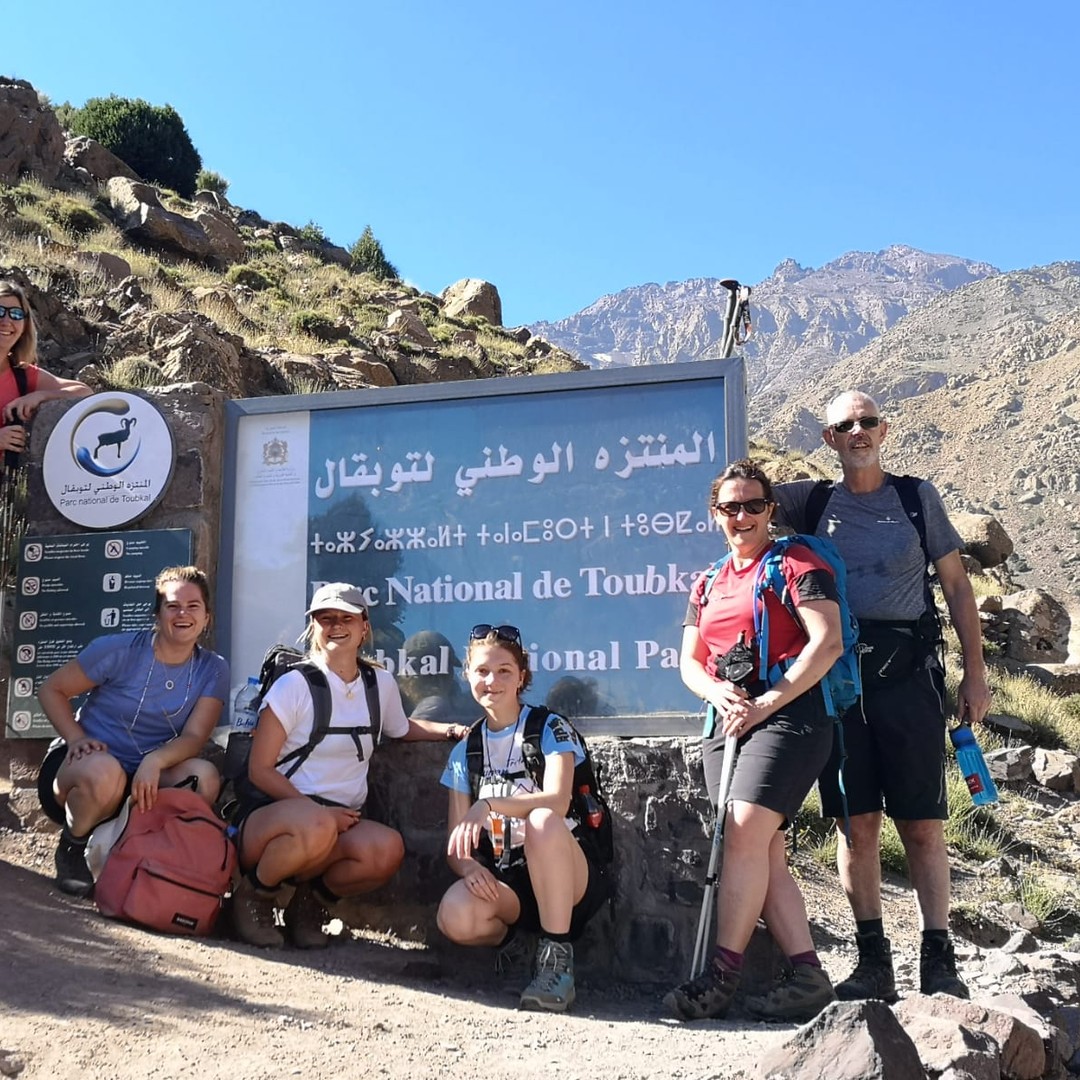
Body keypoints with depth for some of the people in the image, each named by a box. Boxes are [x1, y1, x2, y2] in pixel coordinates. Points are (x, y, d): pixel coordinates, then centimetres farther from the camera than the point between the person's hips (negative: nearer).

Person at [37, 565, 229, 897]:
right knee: (103, 770, -39)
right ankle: (72, 847, -7)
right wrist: (76, 738, -19)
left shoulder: (213, 670, -3)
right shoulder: (119, 650, -10)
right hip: (82, 765, -2)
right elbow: (51, 690, -1)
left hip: (146, 777, 2)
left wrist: (154, 761, -33)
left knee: (204, 776, -28)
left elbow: (194, 737, -11)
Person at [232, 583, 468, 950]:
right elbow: (259, 771, -7)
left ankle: (312, 901, -1)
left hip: (339, 820, 4)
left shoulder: (381, 683, 10)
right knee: (316, 828, -40)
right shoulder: (294, 685, -5)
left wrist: (451, 729, 14)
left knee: (387, 848, -31)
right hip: (274, 813, -4)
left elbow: (403, 728, 33)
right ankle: (253, 896, -9)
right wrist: (319, 811, -18)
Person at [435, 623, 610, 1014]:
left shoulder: (550, 729, 0)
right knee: (454, 916, -32)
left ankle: (558, 957, -25)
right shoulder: (464, 751, 12)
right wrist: (468, 867, -17)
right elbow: (455, 843, 6)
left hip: (566, 877, -2)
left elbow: (557, 801, -19)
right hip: (503, 882, 2)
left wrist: (488, 805, -33)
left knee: (542, 820, -37)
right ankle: (522, 935, -1)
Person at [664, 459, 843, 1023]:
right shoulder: (707, 585, 21)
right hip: (726, 723, 7)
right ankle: (807, 975, 2)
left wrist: (766, 703, -15)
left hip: (788, 716, -7)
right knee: (765, 854, 0)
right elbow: (690, 662, 17)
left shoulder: (797, 564, 1)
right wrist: (718, 692, -6)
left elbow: (827, 643, -11)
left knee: (744, 836, -18)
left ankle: (720, 975, -16)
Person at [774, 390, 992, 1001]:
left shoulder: (917, 496, 8)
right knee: (858, 822, 3)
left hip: (908, 675, -1)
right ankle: (873, 962, 12)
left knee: (922, 825, 0)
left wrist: (976, 672, 5)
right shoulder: (812, 502, 11)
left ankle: (939, 962, 8)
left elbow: (957, 585, 10)